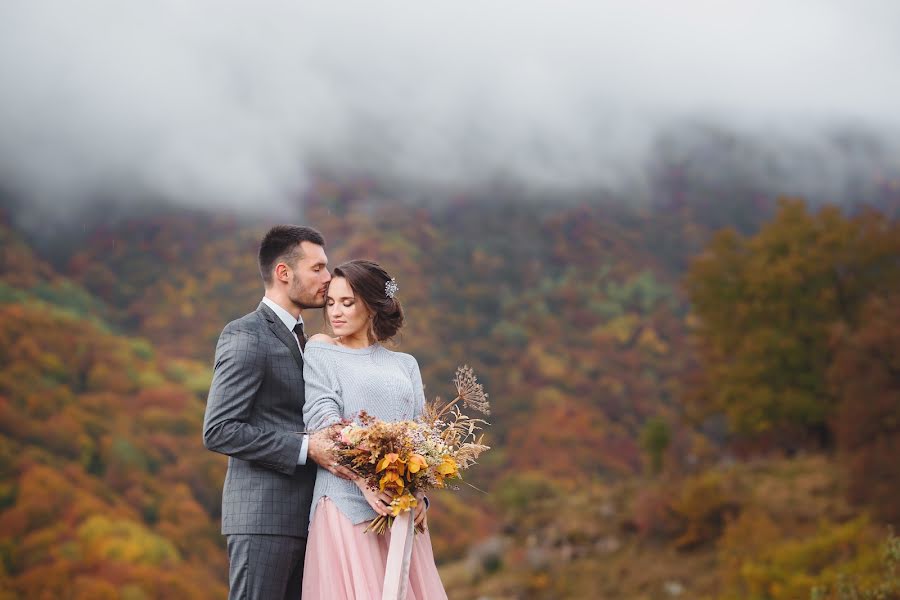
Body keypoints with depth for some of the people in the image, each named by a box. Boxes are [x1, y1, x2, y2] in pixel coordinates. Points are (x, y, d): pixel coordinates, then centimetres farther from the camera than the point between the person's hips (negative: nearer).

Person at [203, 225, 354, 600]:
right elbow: (218, 431, -16)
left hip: (303, 518, 9)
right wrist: (306, 447, -19)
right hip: (263, 517, -9)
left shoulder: (299, 340, 20)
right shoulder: (245, 336, -9)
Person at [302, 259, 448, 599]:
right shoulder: (321, 352, 8)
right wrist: (365, 481, -19)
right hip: (347, 502, -3)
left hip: (403, 508, 3)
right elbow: (323, 423, -6)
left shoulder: (405, 365, 17)